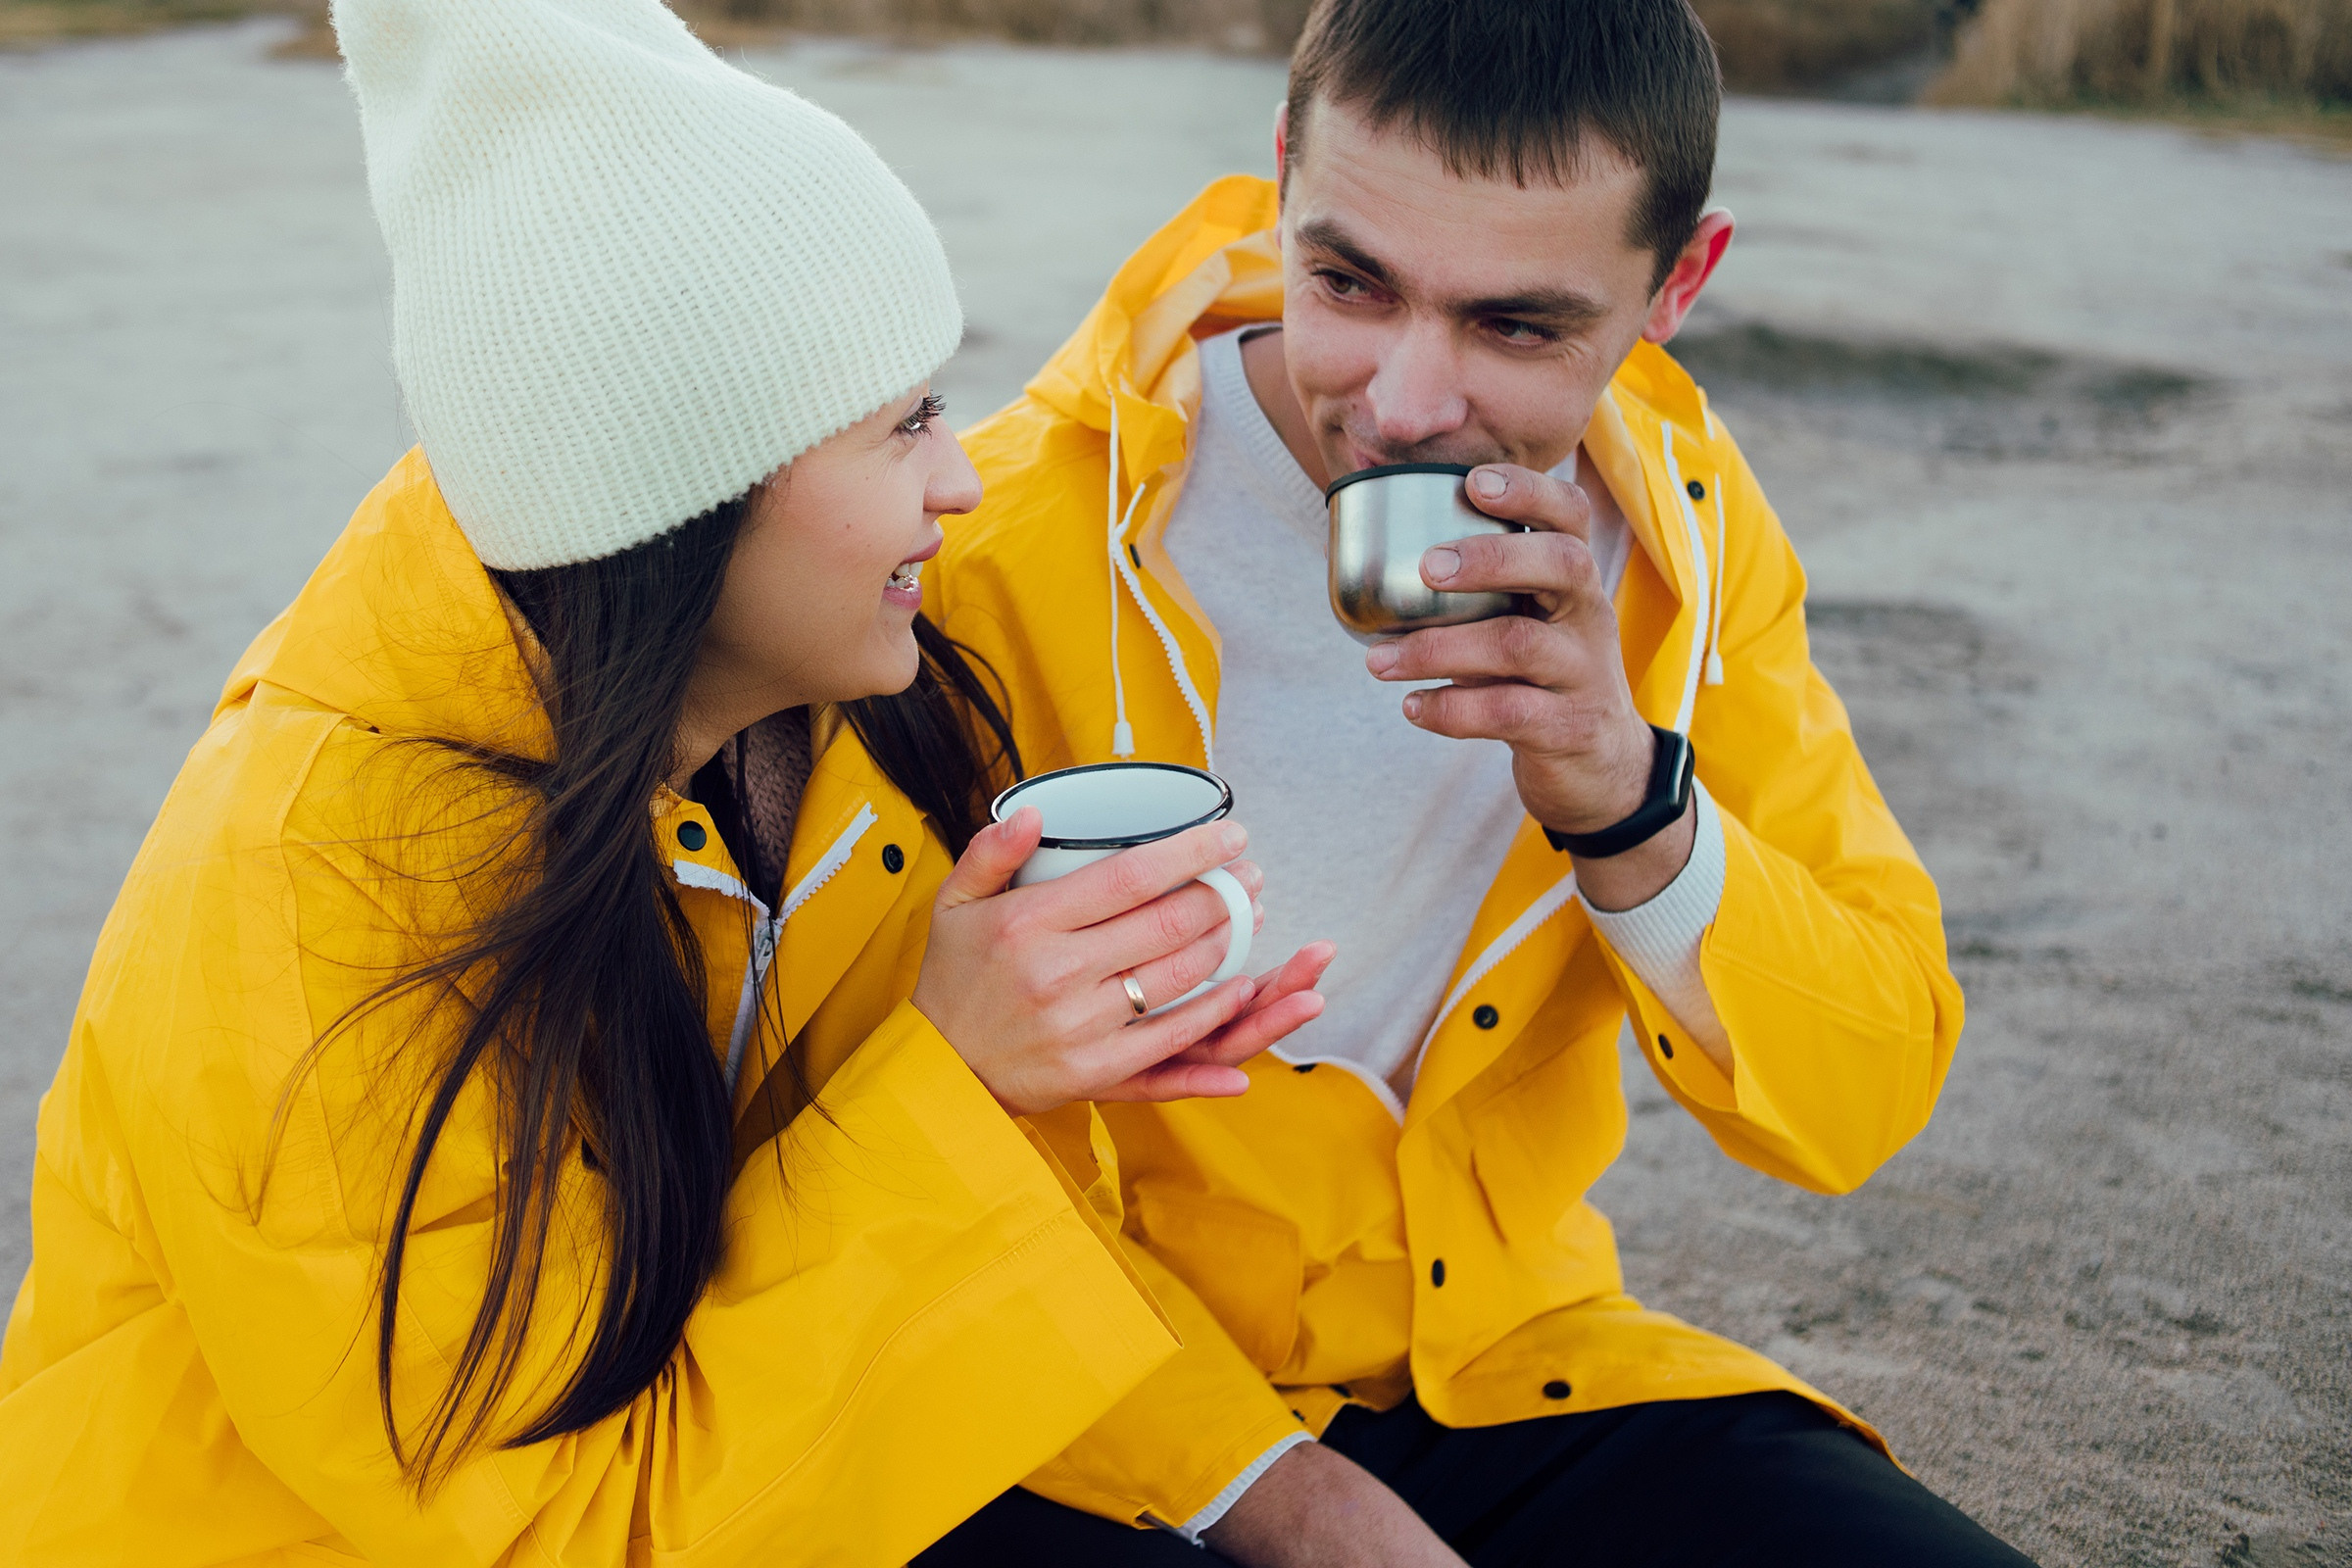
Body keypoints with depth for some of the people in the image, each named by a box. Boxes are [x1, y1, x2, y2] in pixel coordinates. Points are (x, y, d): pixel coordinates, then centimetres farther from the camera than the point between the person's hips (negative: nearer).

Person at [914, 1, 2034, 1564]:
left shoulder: (1682, 527, -2)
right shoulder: (999, 547, -16)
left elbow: (1864, 1105, -3)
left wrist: (1633, 810, -20)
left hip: (1503, 1361, 5)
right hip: (1109, 1432, -4)